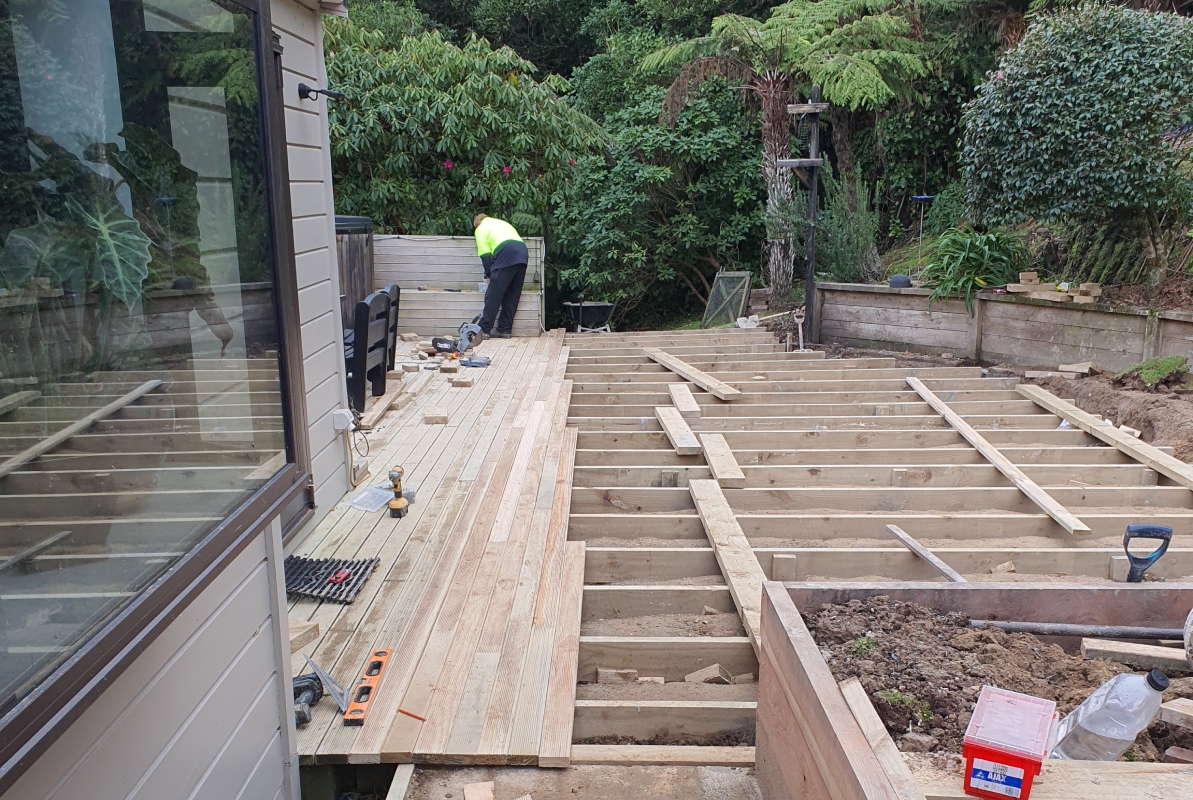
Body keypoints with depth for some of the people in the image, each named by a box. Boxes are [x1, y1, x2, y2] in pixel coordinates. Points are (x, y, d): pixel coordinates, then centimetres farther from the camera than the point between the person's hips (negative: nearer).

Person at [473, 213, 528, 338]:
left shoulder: (481, 228, 17)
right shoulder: (503, 223, 37)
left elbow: (485, 255, 5)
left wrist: (488, 275, 14)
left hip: (506, 255, -6)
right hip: (522, 254, 6)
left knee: (493, 296, -1)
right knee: (512, 296, 11)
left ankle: (484, 330, 0)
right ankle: (505, 330, 13)